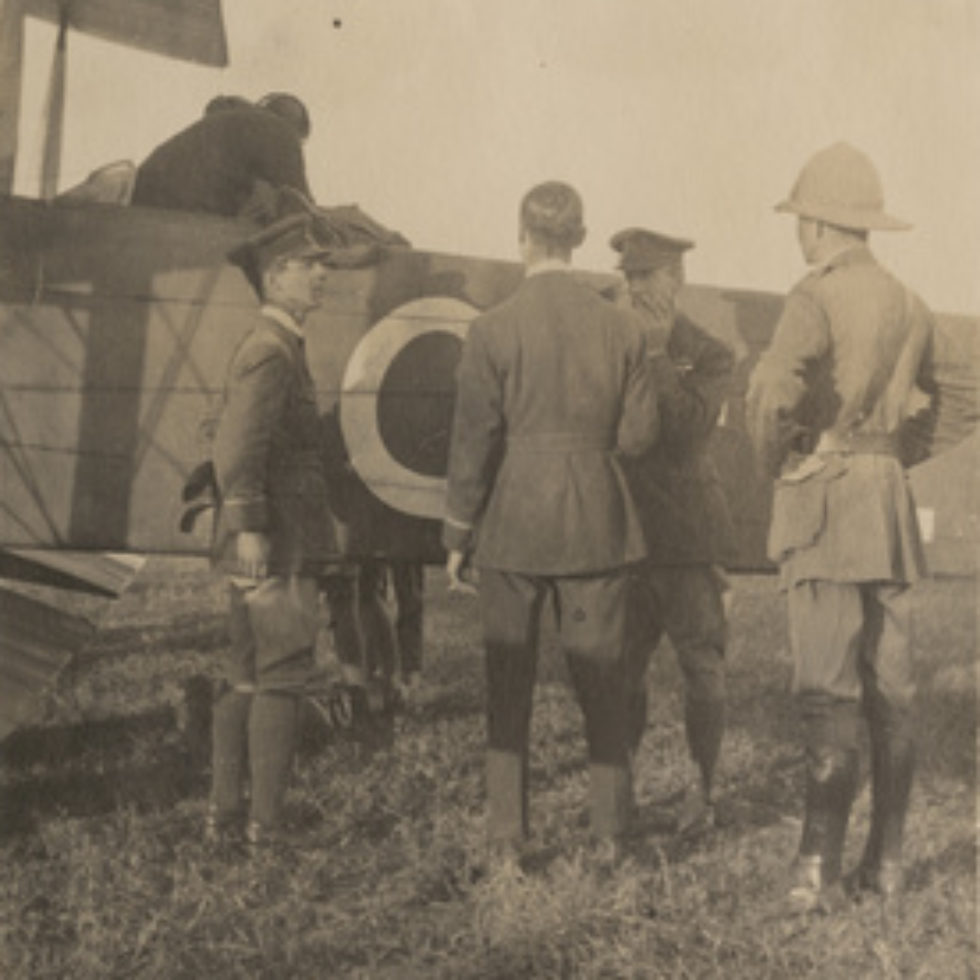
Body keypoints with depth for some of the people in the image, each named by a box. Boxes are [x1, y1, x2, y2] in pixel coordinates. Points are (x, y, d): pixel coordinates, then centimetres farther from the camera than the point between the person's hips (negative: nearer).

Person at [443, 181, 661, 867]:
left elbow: (473, 442, -8)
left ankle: (507, 839, 12)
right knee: (602, 680, 11)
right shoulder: (621, 329, -2)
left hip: (513, 527, -2)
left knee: (509, 686, 9)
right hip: (596, 524, 2)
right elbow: (639, 434, -1)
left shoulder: (494, 330, -9)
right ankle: (610, 833, 17)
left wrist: (457, 534, 1)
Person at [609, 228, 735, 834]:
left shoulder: (711, 356, -1)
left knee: (702, 666, 3)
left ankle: (703, 789, 17)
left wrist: (656, 351, -18)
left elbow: (687, 428, -18)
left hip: (687, 534, -3)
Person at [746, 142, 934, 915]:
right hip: (892, 503, 7)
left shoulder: (818, 297, -10)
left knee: (829, 692, -7)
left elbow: (775, 393, -24)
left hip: (826, 502, -6)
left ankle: (820, 867, -7)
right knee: (891, 691, 8)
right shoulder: (911, 307, 12)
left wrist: (774, 460, -7)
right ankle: (886, 864, 13)